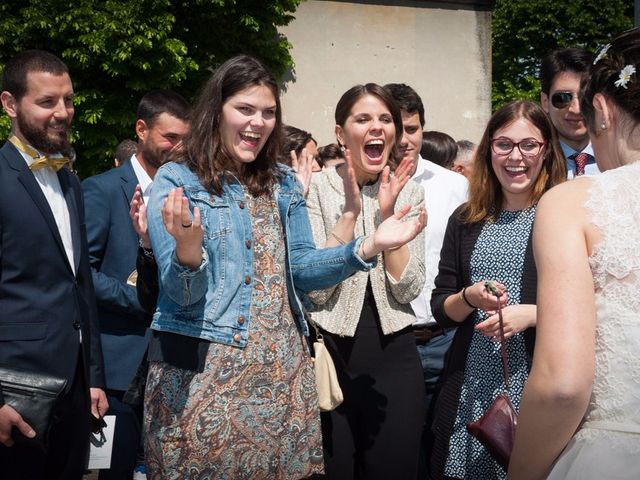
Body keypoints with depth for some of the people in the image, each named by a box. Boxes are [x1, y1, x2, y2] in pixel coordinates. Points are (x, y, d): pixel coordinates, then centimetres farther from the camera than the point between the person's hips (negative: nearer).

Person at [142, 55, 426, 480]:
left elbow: (300, 269, 4)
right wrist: (188, 251, -32)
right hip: (200, 369, -4)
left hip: (280, 366, 4)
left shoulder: (284, 183, 11)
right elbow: (183, 294, -10)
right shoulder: (176, 181, -3)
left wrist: (368, 248, -10)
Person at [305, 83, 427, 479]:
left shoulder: (410, 194, 4)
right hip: (330, 355, -2)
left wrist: (388, 214, -13)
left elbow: (408, 289, -6)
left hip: (393, 357, 2)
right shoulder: (317, 187, -4)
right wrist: (351, 212, -17)